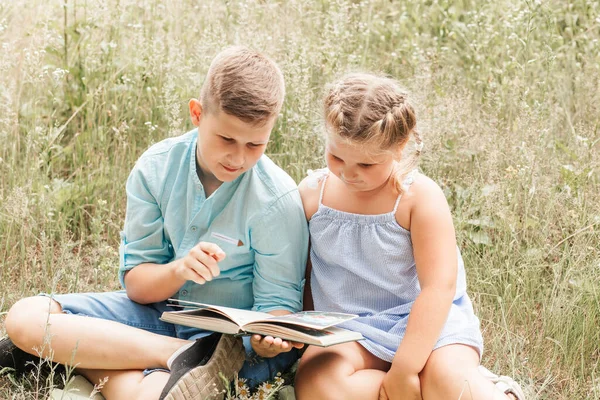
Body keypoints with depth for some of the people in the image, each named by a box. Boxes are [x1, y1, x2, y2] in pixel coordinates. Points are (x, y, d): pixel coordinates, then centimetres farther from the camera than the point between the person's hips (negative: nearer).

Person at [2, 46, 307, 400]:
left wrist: (269, 338, -34)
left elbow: (277, 302, -9)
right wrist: (179, 270, -26)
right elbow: (136, 284, -3)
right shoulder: (156, 168, -6)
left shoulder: (279, 200, -15)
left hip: (234, 333, -7)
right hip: (160, 310, 7)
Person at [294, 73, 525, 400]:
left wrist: (404, 370, -23)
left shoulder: (420, 197, -13)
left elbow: (439, 286, -18)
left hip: (427, 323, -4)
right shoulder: (312, 194, -1)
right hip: (349, 330, 4)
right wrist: (307, 335, 4)